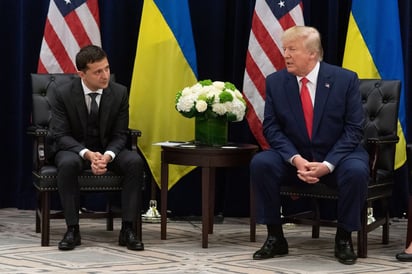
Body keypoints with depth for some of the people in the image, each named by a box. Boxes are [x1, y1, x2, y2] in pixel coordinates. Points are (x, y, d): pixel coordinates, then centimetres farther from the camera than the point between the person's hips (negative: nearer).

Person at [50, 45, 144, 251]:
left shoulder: (120, 93, -9)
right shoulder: (63, 94, -14)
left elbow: (120, 135, -5)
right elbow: (61, 135, -14)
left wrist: (107, 156, -28)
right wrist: (88, 154, -31)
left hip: (108, 150, 2)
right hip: (74, 149, -2)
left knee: (135, 161, -29)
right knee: (67, 164, -38)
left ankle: (127, 229, -24)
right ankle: (72, 229, -26)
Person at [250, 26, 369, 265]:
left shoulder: (345, 79, -10)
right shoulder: (275, 82, -3)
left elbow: (354, 129, -11)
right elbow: (272, 128, -4)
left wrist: (327, 164, -24)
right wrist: (295, 159, -22)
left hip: (337, 157, -2)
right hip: (294, 159, 2)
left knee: (356, 171, -34)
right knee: (260, 163, -25)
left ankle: (344, 238, -10)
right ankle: (275, 237, -12)